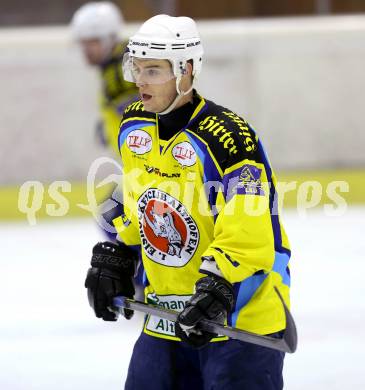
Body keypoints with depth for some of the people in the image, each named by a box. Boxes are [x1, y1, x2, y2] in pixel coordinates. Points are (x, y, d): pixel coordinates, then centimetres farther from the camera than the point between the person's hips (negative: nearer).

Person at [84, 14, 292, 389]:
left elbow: (248, 235, -26)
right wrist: (115, 259, 16)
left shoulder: (229, 138, -22)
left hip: (242, 312, -8)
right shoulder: (134, 125, 4)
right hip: (166, 315, 8)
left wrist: (216, 292, -33)